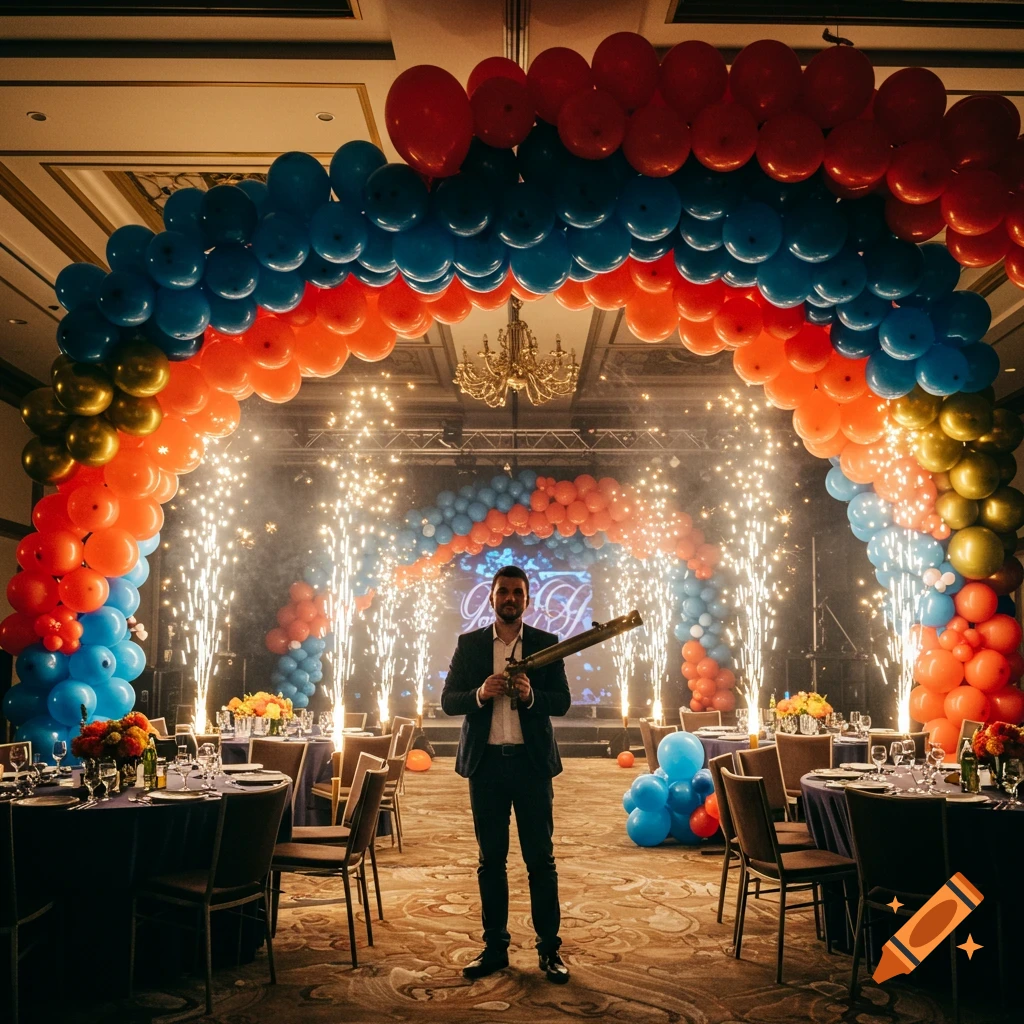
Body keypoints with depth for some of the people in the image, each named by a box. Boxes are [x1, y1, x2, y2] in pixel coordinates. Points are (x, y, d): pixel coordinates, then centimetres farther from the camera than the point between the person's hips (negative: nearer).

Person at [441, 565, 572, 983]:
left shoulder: (546, 644, 3)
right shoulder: (469, 644, 5)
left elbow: (563, 700, 0)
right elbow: (447, 701, 2)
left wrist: (531, 695, -20)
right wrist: (480, 694, -18)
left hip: (532, 761, -1)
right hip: (485, 761, 1)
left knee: (540, 858, 2)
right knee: (491, 859, 8)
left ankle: (549, 949, 11)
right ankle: (494, 947, 17)